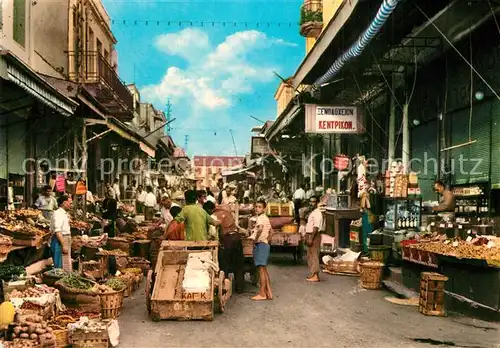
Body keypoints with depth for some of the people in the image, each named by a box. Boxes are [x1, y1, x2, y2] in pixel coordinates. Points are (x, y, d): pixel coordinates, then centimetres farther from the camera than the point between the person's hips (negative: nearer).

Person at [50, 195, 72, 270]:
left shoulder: (64, 213, 17)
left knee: (66, 266, 12)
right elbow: (57, 231, -24)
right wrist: (64, 245, -27)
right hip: (59, 241, -10)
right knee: (60, 267, -9)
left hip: (65, 241, 10)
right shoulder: (58, 214, -15)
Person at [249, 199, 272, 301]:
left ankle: (262, 294, -4)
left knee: (261, 269, -7)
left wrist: (255, 239, -20)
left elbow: (260, 229, -32)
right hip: (266, 244, 10)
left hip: (260, 245, -10)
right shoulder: (266, 218, 17)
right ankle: (268, 293, 14)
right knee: (264, 270, 12)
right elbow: (270, 232, 25)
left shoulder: (260, 218, -13)